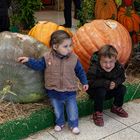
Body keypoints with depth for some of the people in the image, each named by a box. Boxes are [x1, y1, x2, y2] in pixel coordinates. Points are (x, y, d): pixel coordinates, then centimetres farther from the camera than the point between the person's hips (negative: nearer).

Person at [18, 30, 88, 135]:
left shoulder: (74, 58, -11)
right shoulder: (47, 58, -13)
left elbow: (80, 71, 1)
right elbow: (38, 65, -2)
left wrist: (84, 82, 5)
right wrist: (28, 60, -15)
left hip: (70, 91, 0)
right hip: (54, 92, 1)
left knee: (72, 110, 11)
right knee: (58, 110, 19)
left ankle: (74, 125, 32)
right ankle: (60, 123, 42)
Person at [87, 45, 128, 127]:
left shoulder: (119, 67, -17)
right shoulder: (94, 68, -32)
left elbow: (122, 78, -2)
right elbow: (89, 82, -36)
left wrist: (115, 82, -25)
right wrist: (107, 83, -36)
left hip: (109, 91, 5)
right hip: (95, 91, -5)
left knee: (122, 88, -11)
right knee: (101, 91, -34)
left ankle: (117, 107, 15)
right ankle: (98, 113, -14)